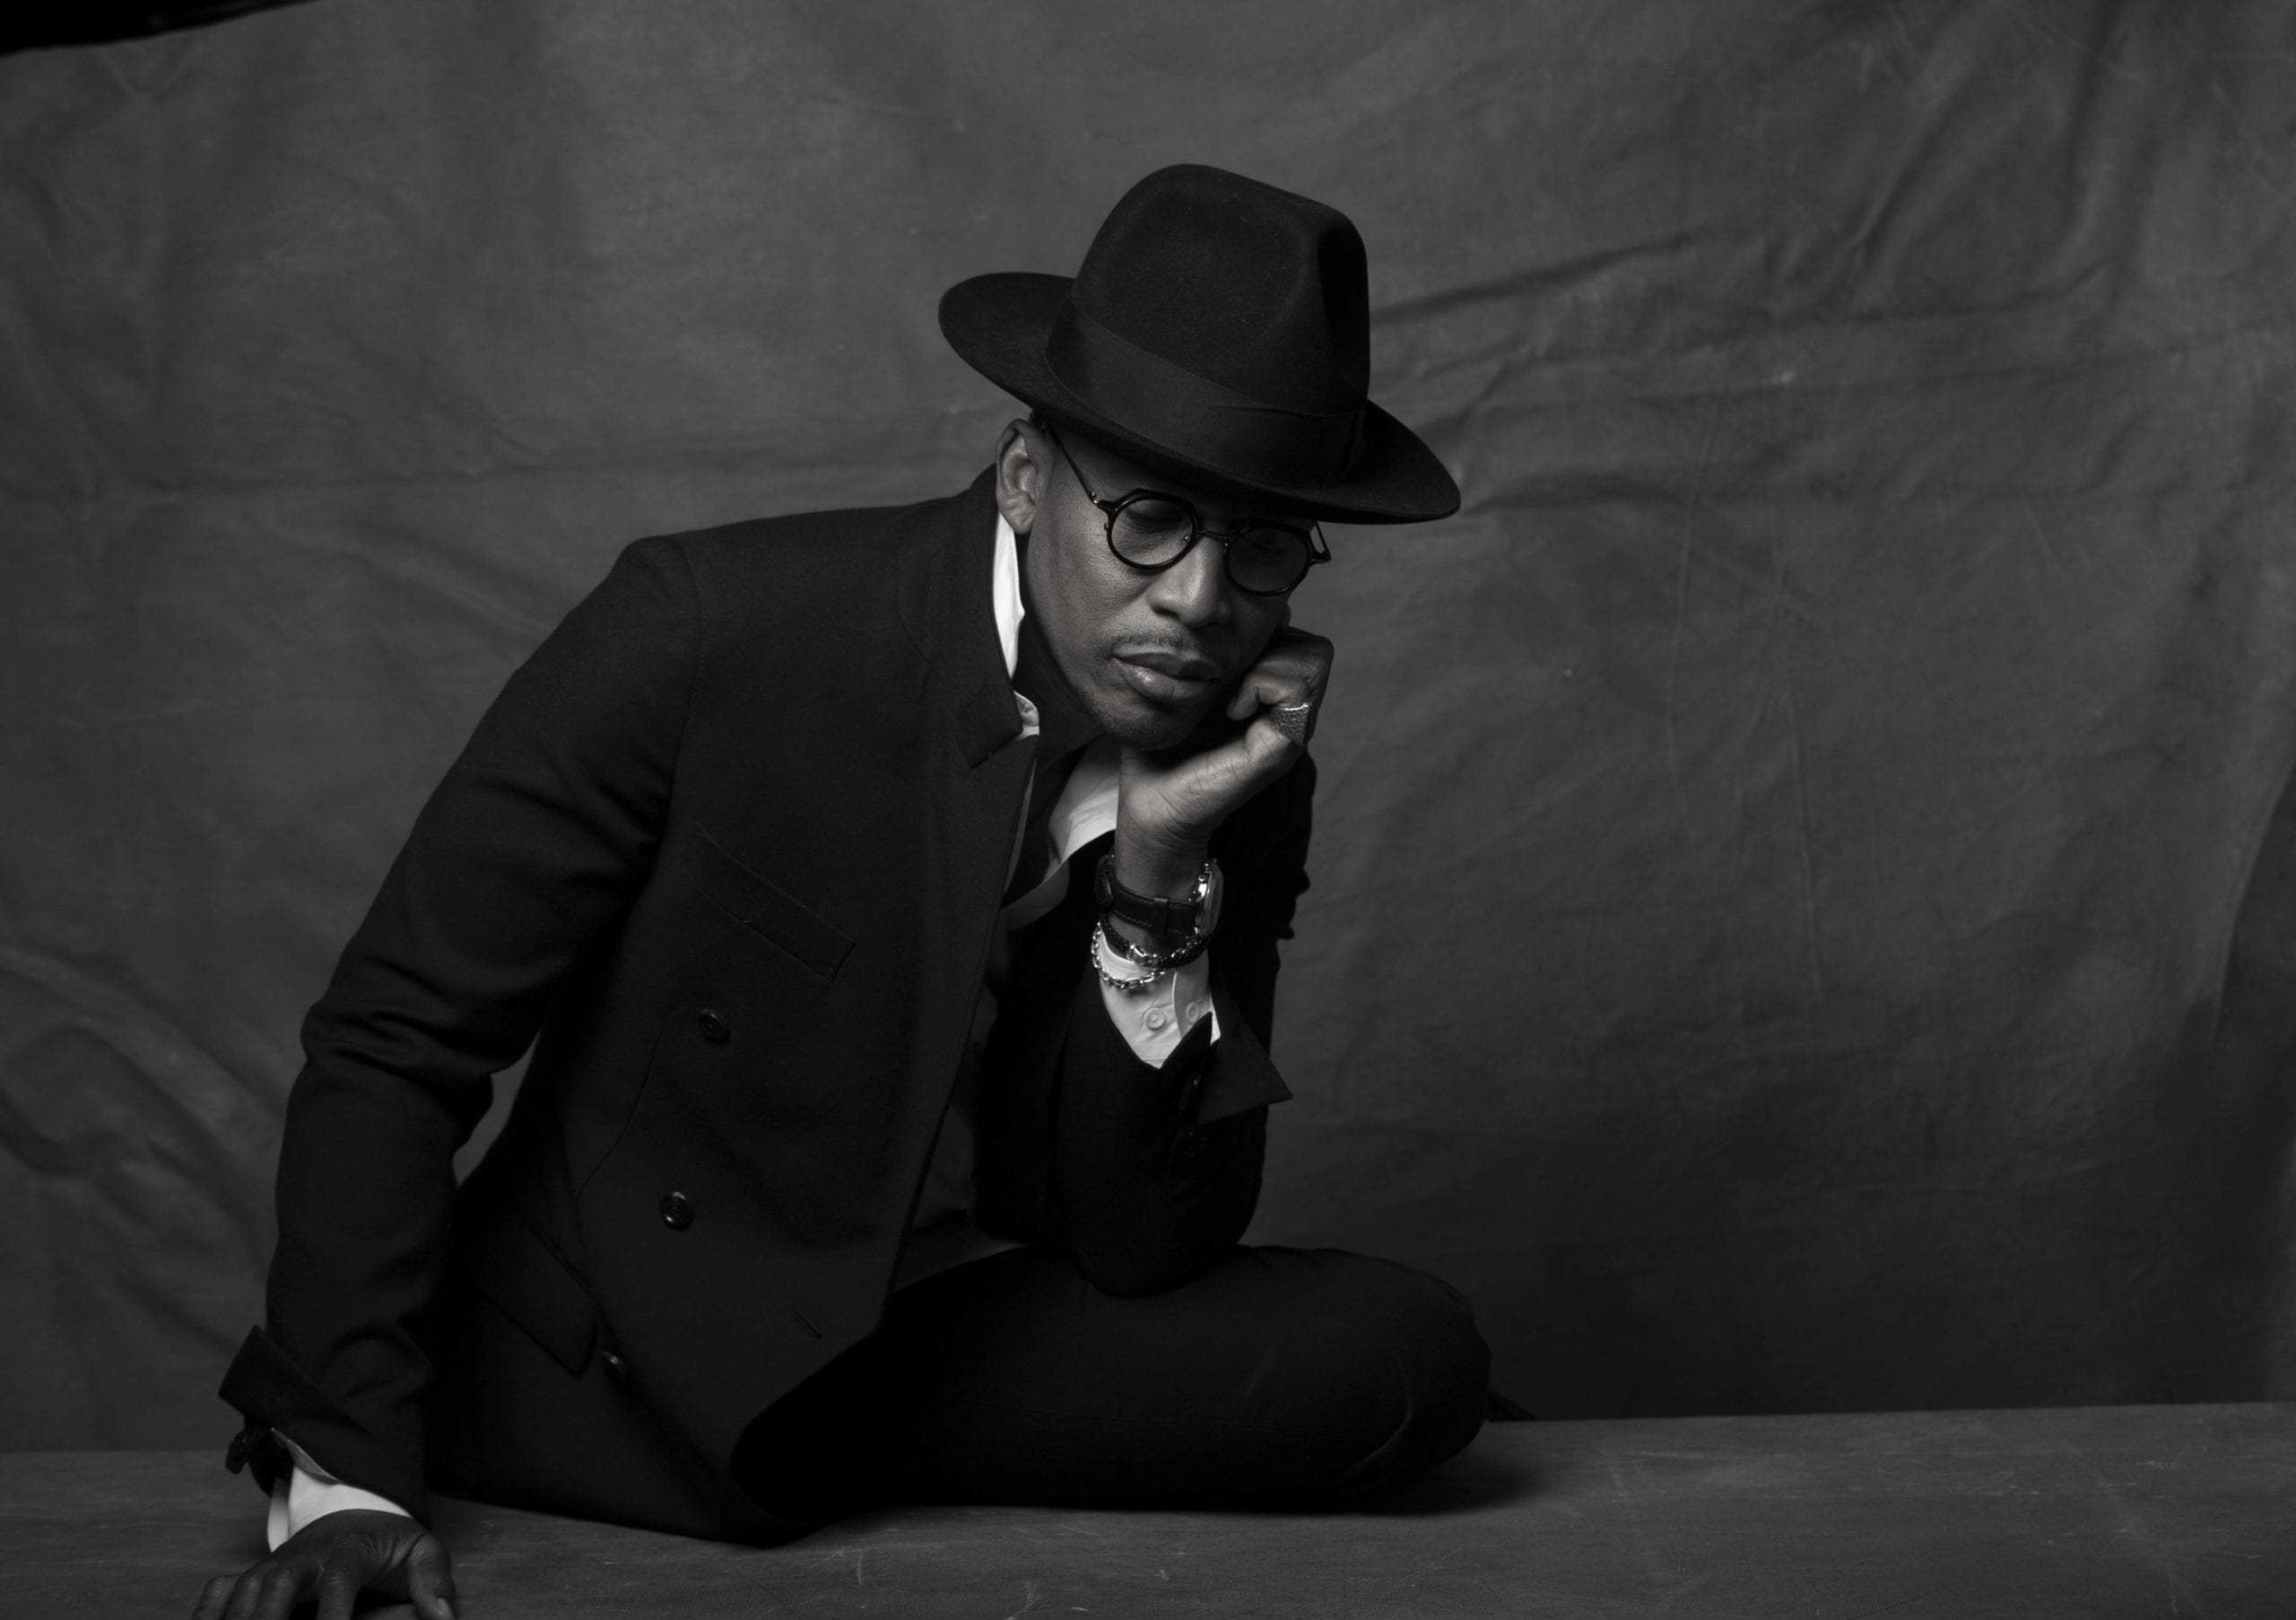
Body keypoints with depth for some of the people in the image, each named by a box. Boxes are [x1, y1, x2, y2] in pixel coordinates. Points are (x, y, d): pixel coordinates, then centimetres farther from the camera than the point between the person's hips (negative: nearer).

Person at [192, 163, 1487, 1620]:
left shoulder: (1245, 788, -3)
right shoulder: (713, 628, -16)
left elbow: (1146, 1253, -6)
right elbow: (394, 1038, -13)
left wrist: (1161, 875, -20)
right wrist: (346, 1476, -21)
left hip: (949, 1347, 3)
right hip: (609, 1363, -3)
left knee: (1408, 1359, -18)